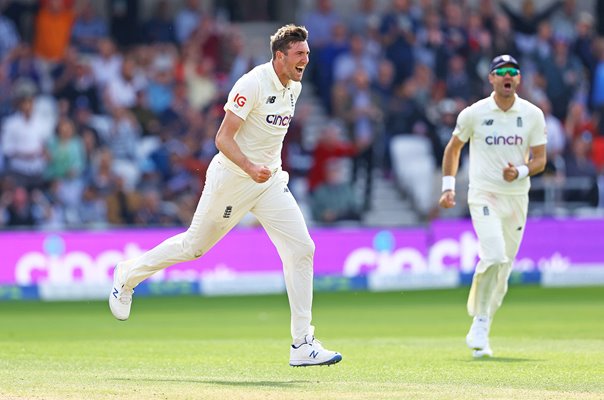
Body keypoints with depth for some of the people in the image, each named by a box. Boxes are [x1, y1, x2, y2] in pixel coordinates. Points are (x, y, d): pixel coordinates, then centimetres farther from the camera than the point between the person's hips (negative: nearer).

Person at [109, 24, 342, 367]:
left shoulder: (294, 87, 6)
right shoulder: (253, 85, -20)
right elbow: (223, 138, -23)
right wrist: (250, 168, -37)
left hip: (270, 180, 7)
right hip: (232, 179, -7)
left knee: (301, 249, -8)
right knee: (195, 245, 9)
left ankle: (303, 345, -7)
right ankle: (129, 275, 35)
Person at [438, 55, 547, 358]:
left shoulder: (533, 115, 3)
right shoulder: (474, 114, -2)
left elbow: (540, 160, 3)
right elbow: (453, 148, 12)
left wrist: (520, 171, -18)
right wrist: (448, 186, 4)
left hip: (517, 197, 3)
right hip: (483, 195, -3)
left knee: (502, 269, 8)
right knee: (494, 257, -23)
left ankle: (478, 333, 22)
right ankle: (480, 325, -13)